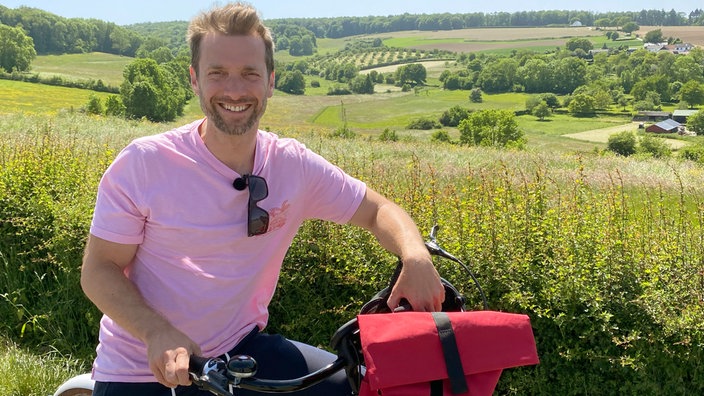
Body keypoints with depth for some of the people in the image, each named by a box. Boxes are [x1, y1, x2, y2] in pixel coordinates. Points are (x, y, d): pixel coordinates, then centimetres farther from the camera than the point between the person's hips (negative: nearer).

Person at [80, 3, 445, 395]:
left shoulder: (295, 166, -8)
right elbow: (99, 270, -11)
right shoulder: (142, 163, -15)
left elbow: (378, 210, 1)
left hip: (241, 352, 3)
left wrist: (416, 255, -20)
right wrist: (158, 333, -29)